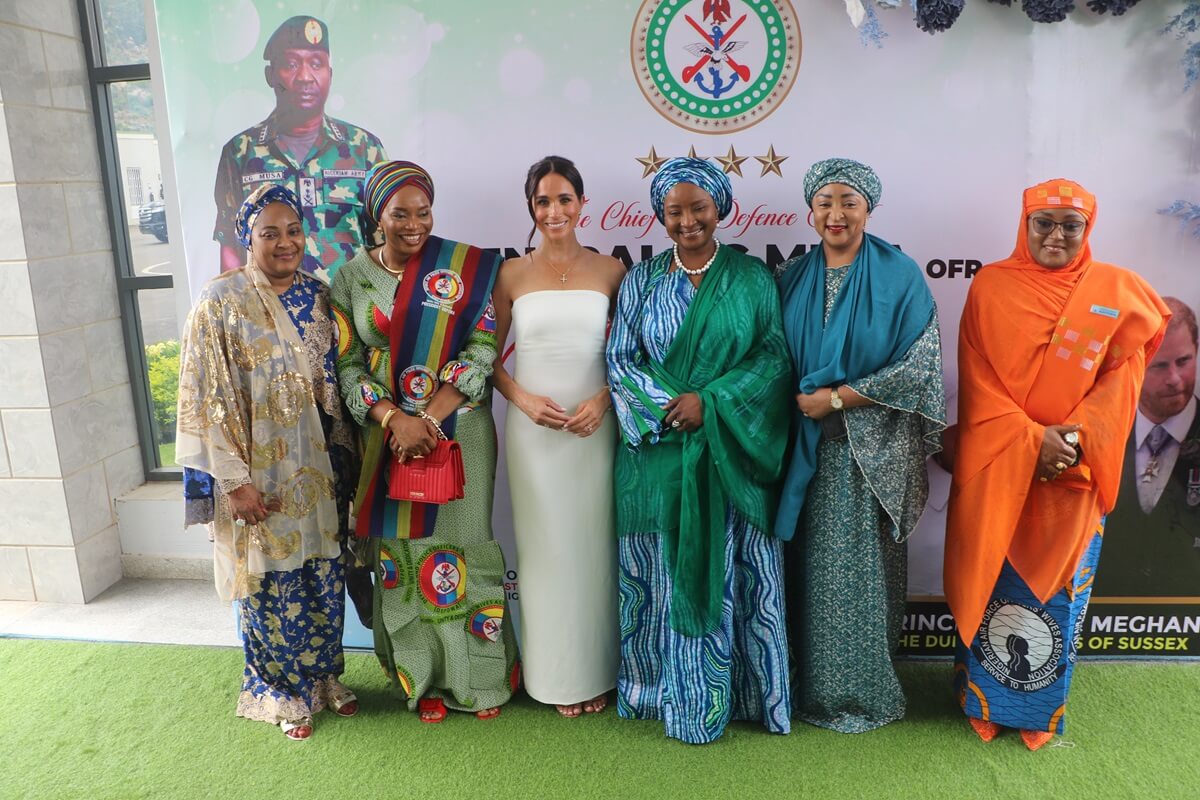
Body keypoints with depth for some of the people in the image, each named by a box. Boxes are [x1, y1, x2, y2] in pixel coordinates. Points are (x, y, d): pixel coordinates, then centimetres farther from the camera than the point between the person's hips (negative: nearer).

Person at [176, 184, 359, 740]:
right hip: (260, 475, -4)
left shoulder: (319, 297, 5)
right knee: (274, 584, 8)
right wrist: (234, 479, -15)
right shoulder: (220, 303, -10)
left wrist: (344, 457, 8)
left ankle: (325, 677, 35)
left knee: (324, 576, 14)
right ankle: (284, 694, 29)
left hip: (319, 470, 4)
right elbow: (207, 398, -12)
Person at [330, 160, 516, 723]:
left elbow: (482, 349, -9)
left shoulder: (464, 269, -2)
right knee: (403, 550, 7)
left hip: (458, 430, -1)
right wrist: (395, 418, -16)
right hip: (387, 434, 2)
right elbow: (348, 365, 0)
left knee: (461, 544, 5)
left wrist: (429, 417, -17)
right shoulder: (351, 278, 3)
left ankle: (479, 675, 23)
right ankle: (426, 678, 25)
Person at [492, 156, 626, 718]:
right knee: (544, 545, 6)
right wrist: (522, 398, -9)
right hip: (533, 428, 0)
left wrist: (603, 398, -10)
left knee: (593, 544, 6)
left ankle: (595, 673, 23)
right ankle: (553, 675, 21)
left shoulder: (610, 270, 3)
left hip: (594, 425, 0)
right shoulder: (512, 274, 4)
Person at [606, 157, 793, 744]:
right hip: (658, 453, 1)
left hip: (732, 453, 0)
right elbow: (619, 362, 2)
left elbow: (774, 355, -3)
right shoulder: (641, 281, 7)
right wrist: (667, 406, -14)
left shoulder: (751, 277, 4)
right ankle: (673, 695, 23)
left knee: (735, 575, 6)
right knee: (665, 577, 8)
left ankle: (743, 694, 24)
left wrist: (710, 401, -15)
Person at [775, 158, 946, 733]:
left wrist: (836, 397, -13)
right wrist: (800, 404, -6)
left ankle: (867, 693, 23)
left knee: (864, 567, 3)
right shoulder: (794, 278, 8)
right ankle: (815, 686, 26)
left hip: (873, 447, -3)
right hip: (810, 446, 3)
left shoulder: (899, 276, -4)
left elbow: (921, 364, -10)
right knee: (813, 565, 8)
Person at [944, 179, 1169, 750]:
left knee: (1057, 590, 11)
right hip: (996, 472, -1)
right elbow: (978, 383, -6)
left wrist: (1075, 439, -15)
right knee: (991, 586, 9)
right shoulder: (990, 286, -1)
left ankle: (1042, 709, 31)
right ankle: (983, 700, 29)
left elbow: (1120, 381, 0)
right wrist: (1031, 441, -16)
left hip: (1074, 477, 1)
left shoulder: (1118, 292, 2)